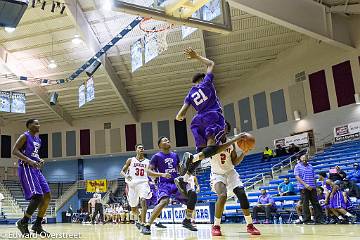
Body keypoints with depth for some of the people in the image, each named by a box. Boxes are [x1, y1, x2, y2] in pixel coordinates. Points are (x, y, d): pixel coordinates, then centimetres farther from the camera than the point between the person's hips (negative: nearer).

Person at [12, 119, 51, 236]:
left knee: (47, 196, 1)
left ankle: (37, 225, 9)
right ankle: (23, 222, -2)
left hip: (35, 169, 9)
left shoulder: (38, 139, 20)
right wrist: (29, 160, -24)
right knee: (38, 196, -19)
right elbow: (14, 151, -14)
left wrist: (39, 160, 8)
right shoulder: (25, 136, -5)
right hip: (26, 169, -9)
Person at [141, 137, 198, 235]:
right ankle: (147, 226, -22)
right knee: (163, 202, -32)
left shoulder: (175, 155, 14)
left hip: (176, 182, 5)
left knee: (192, 194, -14)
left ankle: (187, 221, 2)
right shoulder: (157, 156, -2)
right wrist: (162, 174, -21)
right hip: (164, 184, -5)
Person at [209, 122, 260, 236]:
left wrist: (244, 153, -11)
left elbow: (235, 162, 4)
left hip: (230, 172, 4)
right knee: (223, 195, -29)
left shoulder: (231, 143, 3)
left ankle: (250, 225, -2)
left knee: (242, 193, -15)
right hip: (217, 174, -4)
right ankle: (216, 226, -14)